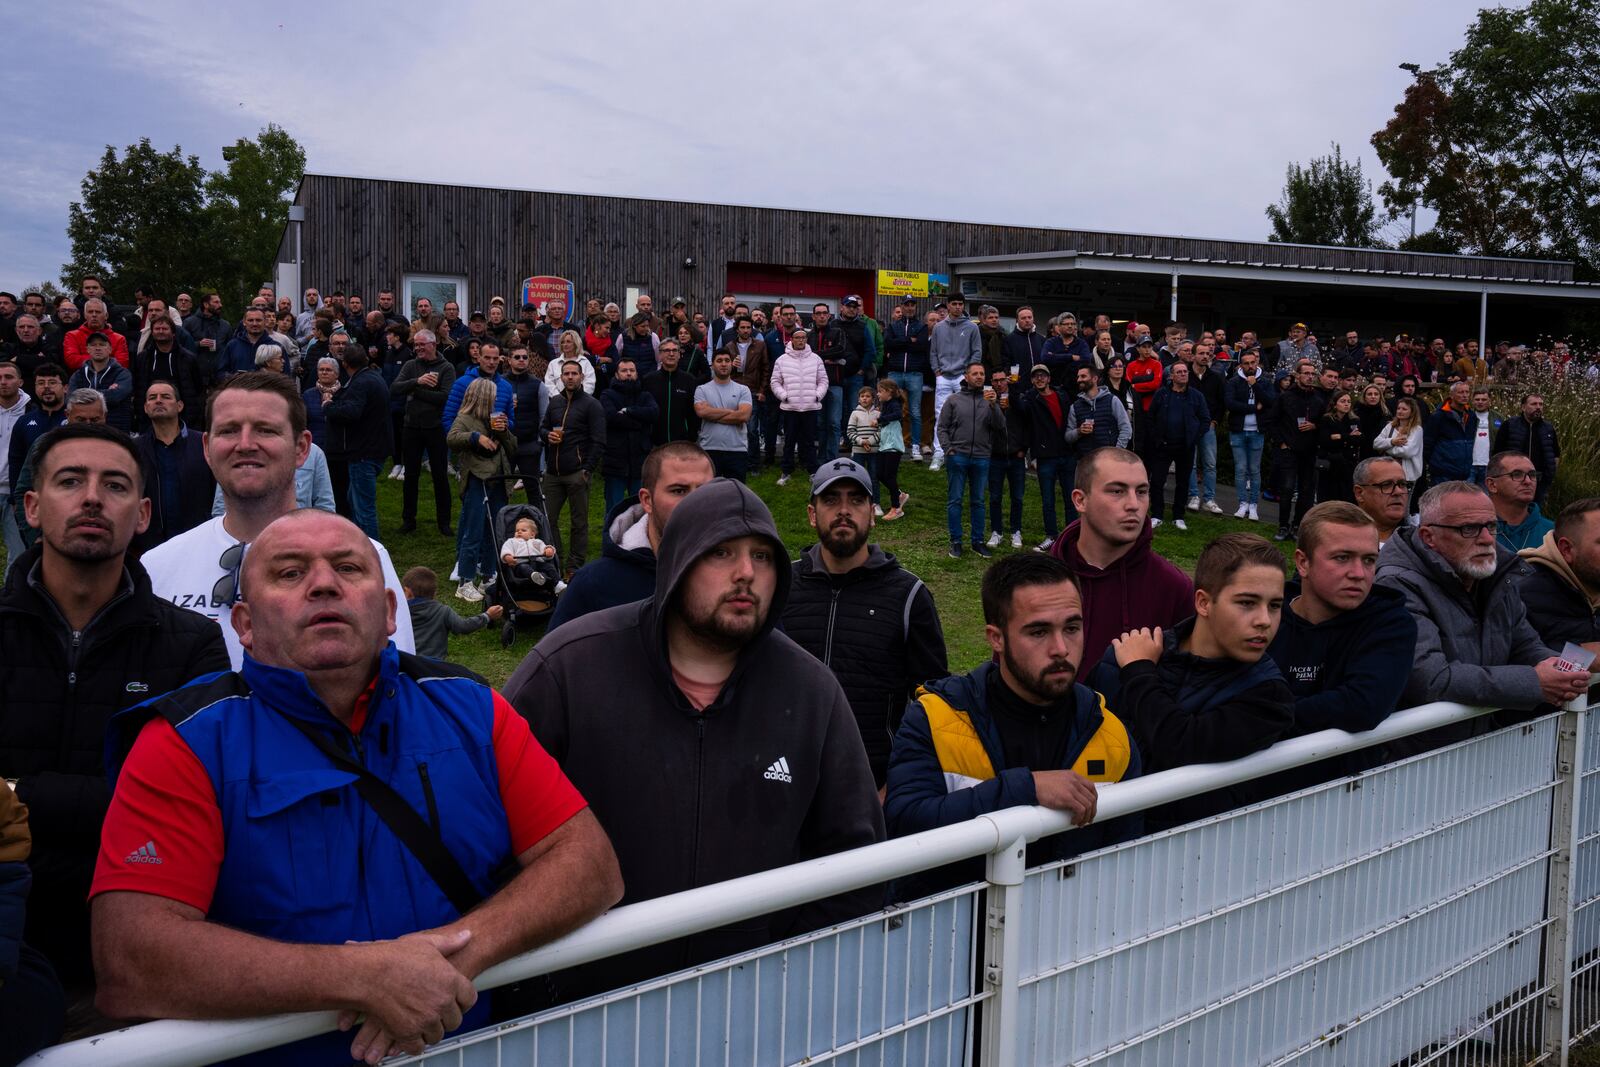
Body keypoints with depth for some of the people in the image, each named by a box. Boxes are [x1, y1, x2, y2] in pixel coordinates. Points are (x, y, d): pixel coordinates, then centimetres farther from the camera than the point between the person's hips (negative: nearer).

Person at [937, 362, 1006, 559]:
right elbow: (941, 427, 5)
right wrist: (947, 448, -8)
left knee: (979, 501, 8)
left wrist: (993, 405, -16)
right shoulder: (953, 400, 6)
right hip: (958, 456, -2)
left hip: (981, 458, 2)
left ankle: (978, 541, 16)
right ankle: (955, 541, 8)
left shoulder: (990, 400, 9)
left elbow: (1000, 425, -3)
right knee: (954, 500, 0)